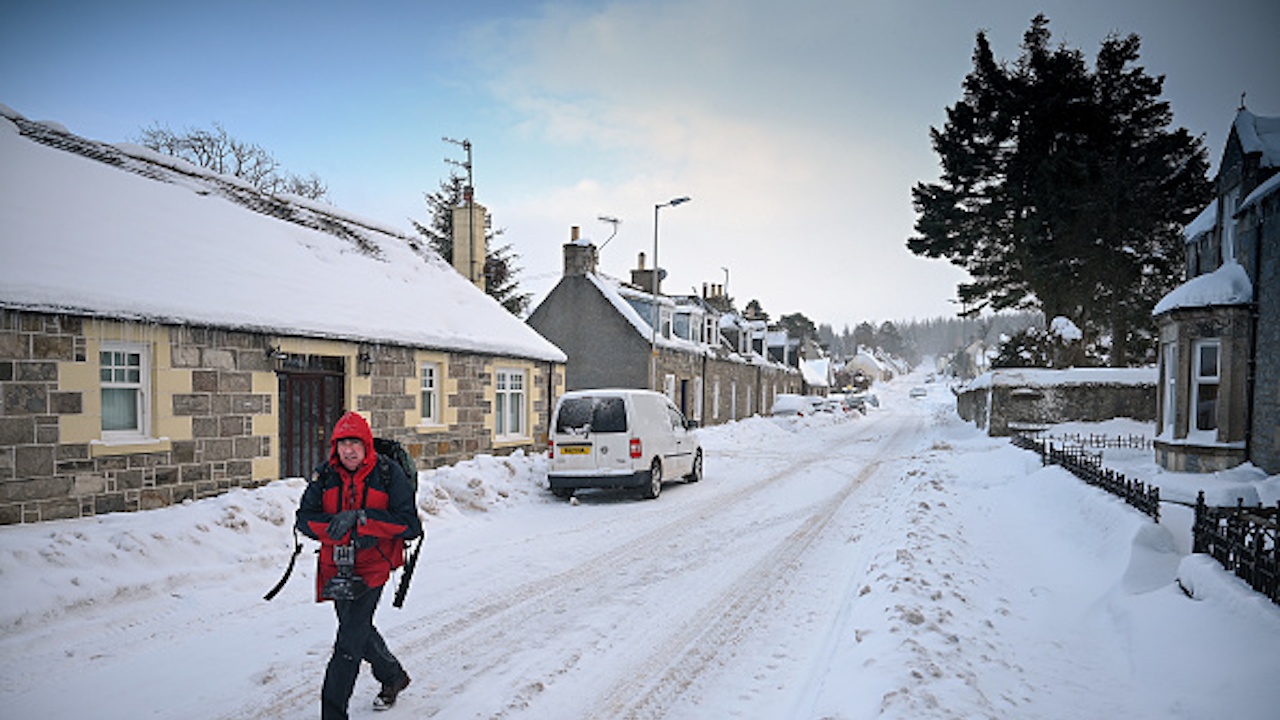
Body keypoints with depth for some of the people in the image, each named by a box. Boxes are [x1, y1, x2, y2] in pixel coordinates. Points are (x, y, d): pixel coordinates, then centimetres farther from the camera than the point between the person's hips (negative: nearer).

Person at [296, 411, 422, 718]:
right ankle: (393, 677, 47)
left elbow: (409, 525, -16)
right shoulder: (325, 474, -1)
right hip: (336, 565, 6)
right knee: (358, 629, 22)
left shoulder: (389, 473, -12)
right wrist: (341, 529, -23)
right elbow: (305, 518, -5)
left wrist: (360, 517, -25)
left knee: (349, 641, -12)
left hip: (372, 565, -5)